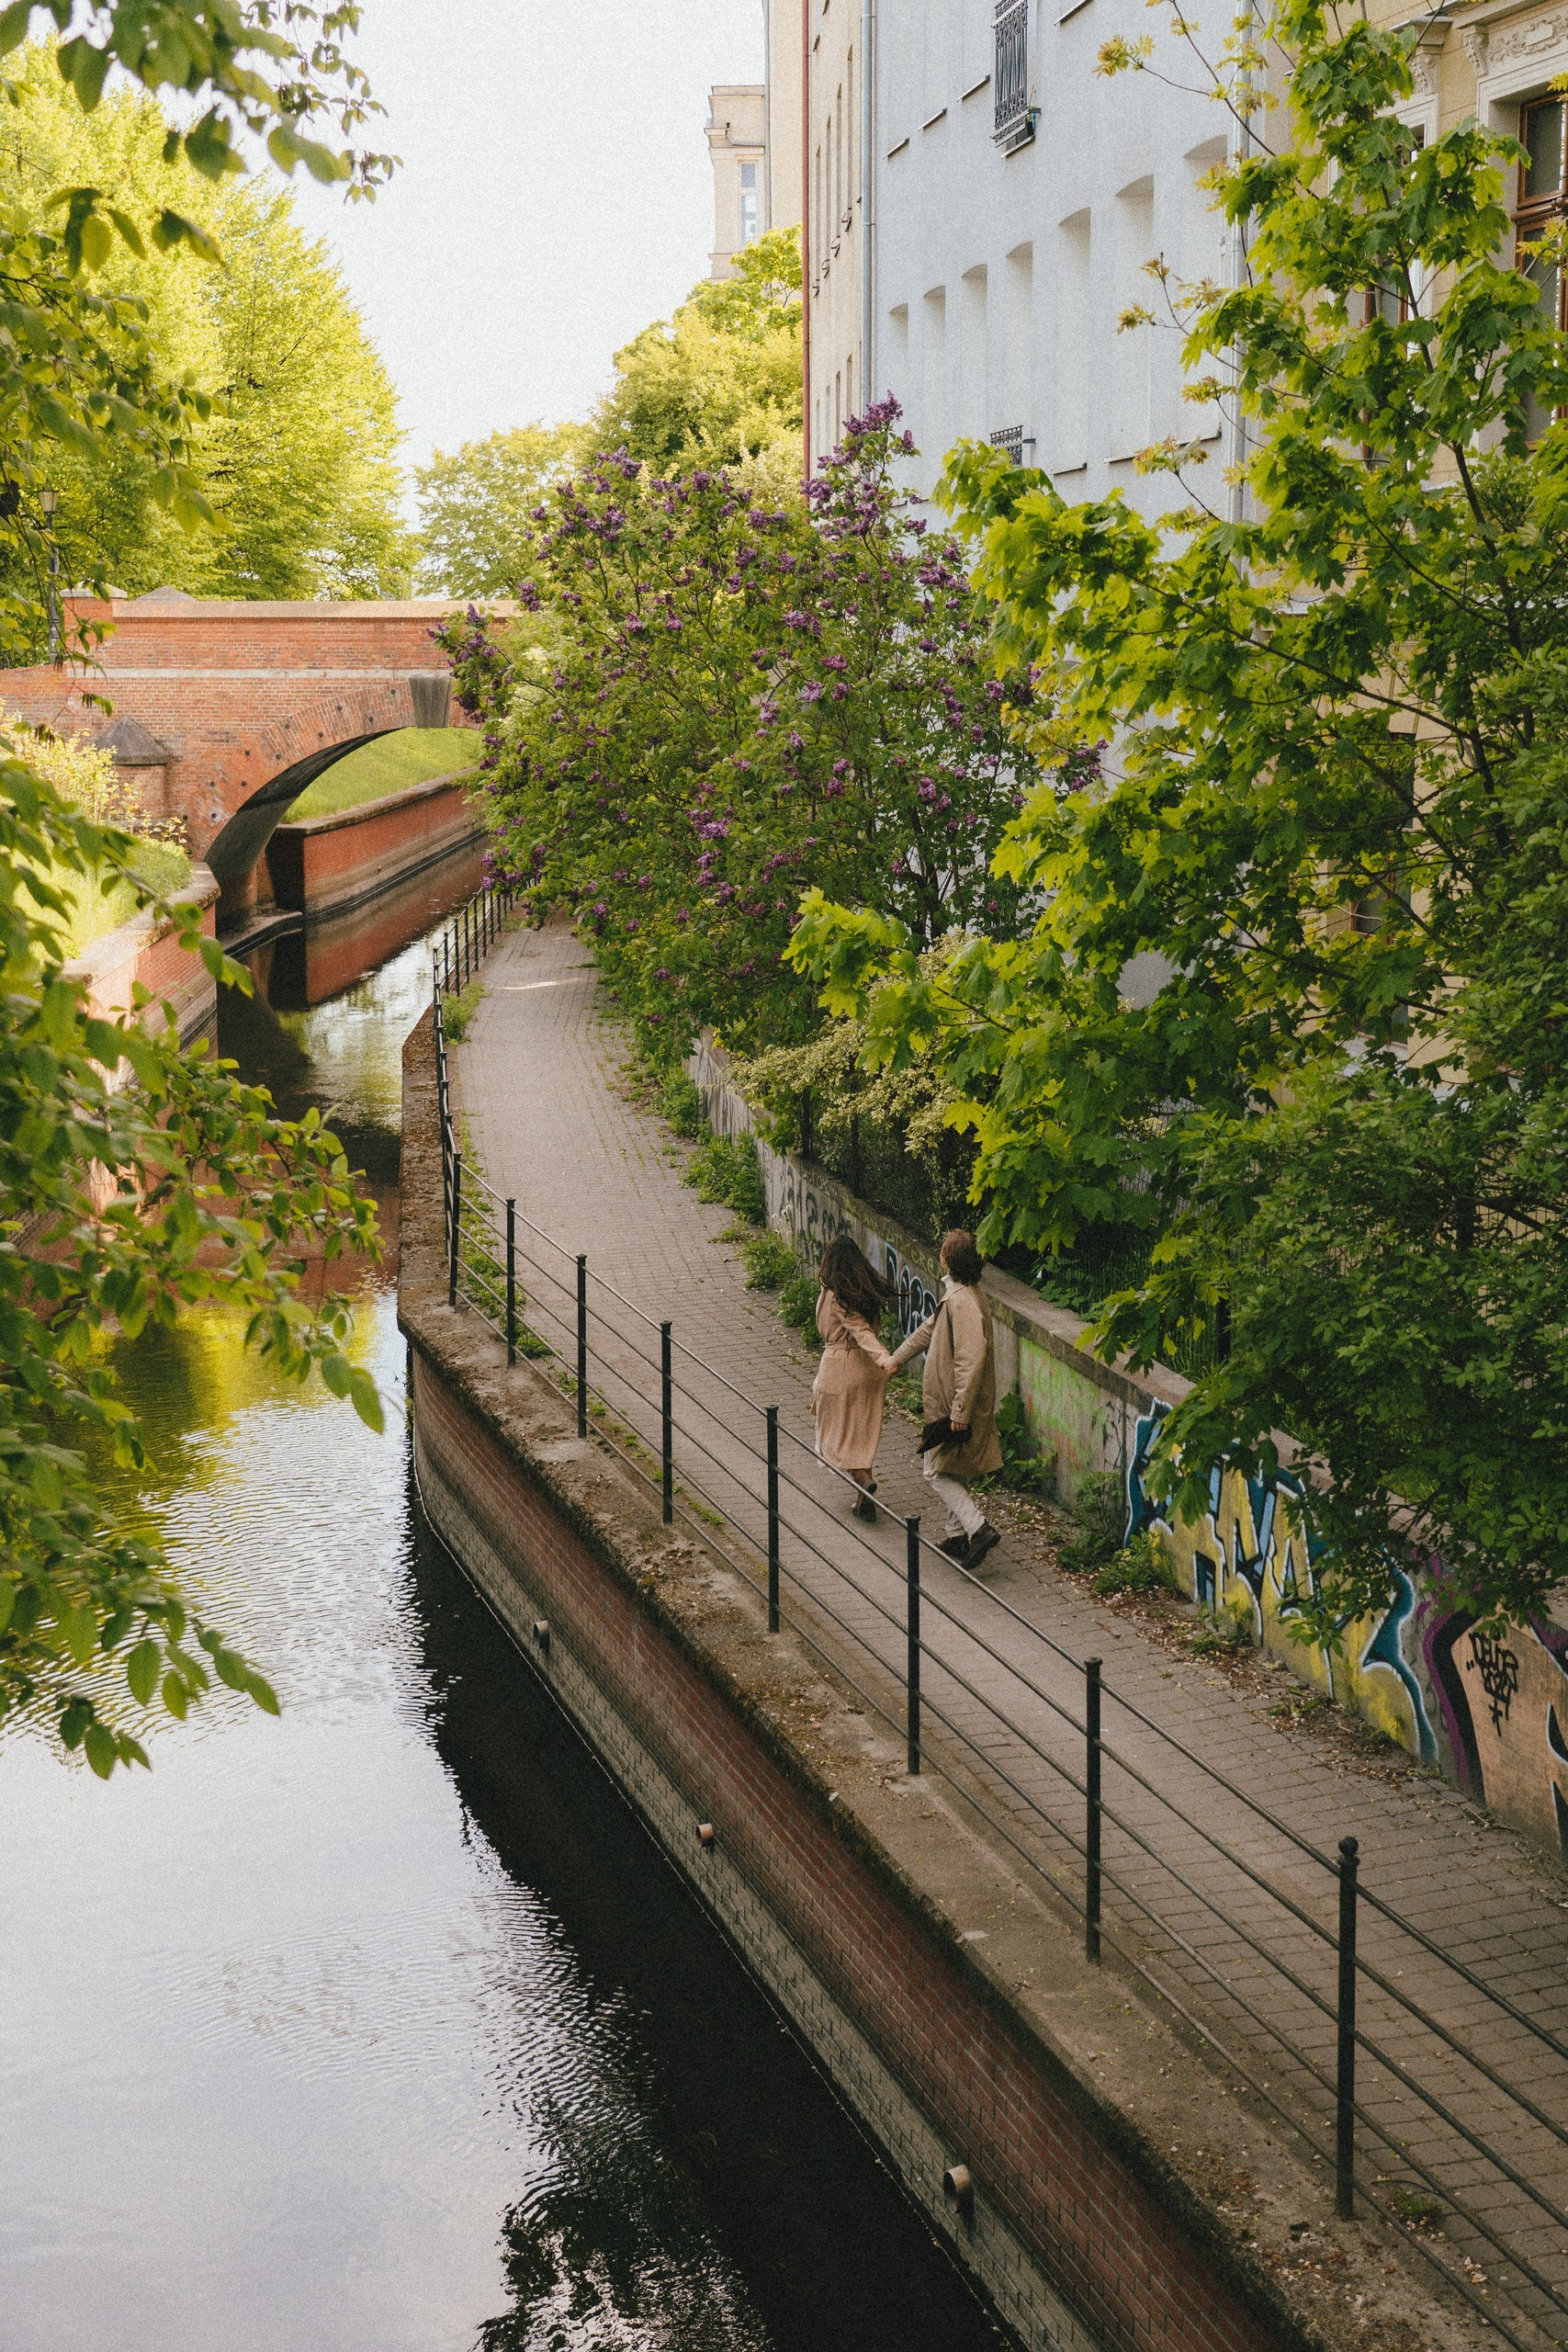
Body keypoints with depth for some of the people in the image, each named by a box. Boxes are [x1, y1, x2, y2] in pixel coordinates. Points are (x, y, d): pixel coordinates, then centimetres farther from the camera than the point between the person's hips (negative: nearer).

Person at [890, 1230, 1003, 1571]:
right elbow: (930, 1328, 24)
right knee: (954, 1471, 19)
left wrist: (959, 1411, -28)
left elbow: (971, 1358, -30)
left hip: (955, 1401, -10)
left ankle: (979, 1528, -11)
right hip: (955, 1402, 10)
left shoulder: (962, 1301, -25)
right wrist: (898, 1358, 35)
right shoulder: (961, 1294, 8)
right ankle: (957, 1536, 28)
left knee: (938, 1471, -2)